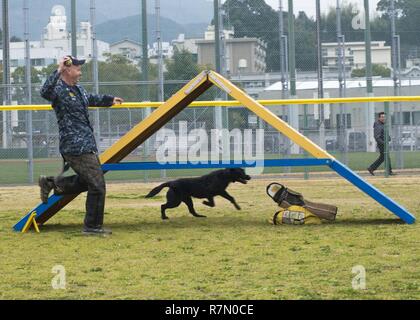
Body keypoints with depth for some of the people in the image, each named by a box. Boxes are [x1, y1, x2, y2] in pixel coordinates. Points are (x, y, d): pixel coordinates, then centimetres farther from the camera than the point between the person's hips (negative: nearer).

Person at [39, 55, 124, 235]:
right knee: (97, 186, -6)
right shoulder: (59, 89, -14)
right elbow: (45, 92, -37)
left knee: (87, 181, 21)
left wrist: (110, 100, 52)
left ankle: (52, 183, 26)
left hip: (87, 146, 10)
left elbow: (91, 99, 37)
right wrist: (58, 71, -43)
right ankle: (92, 227, 4)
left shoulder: (78, 89, 15)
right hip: (76, 148, -10)